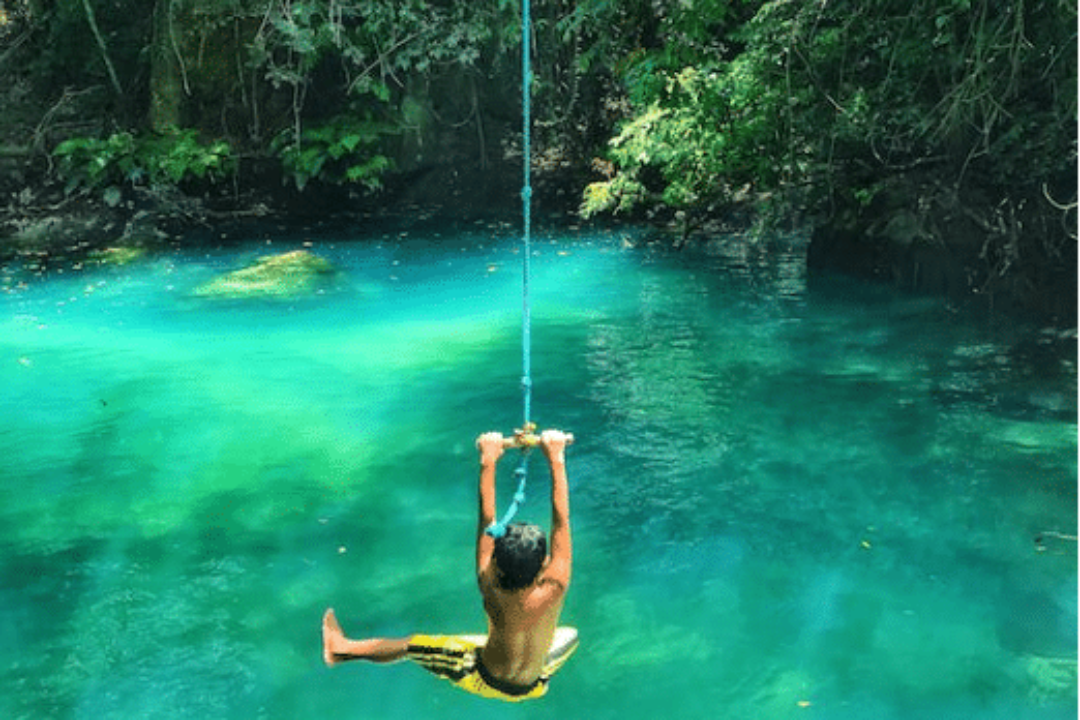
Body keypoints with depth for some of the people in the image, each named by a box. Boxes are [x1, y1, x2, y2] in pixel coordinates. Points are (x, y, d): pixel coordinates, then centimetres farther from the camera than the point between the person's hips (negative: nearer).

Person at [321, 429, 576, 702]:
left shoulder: (491, 591, -32)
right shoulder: (554, 591, -35)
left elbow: (487, 520, -25)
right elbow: (561, 520, -31)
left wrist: (488, 462, -20)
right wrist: (556, 459, -27)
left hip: (484, 682, 0)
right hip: (533, 688, 1)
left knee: (412, 644, 17)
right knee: (571, 635, 29)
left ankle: (342, 649, 37)